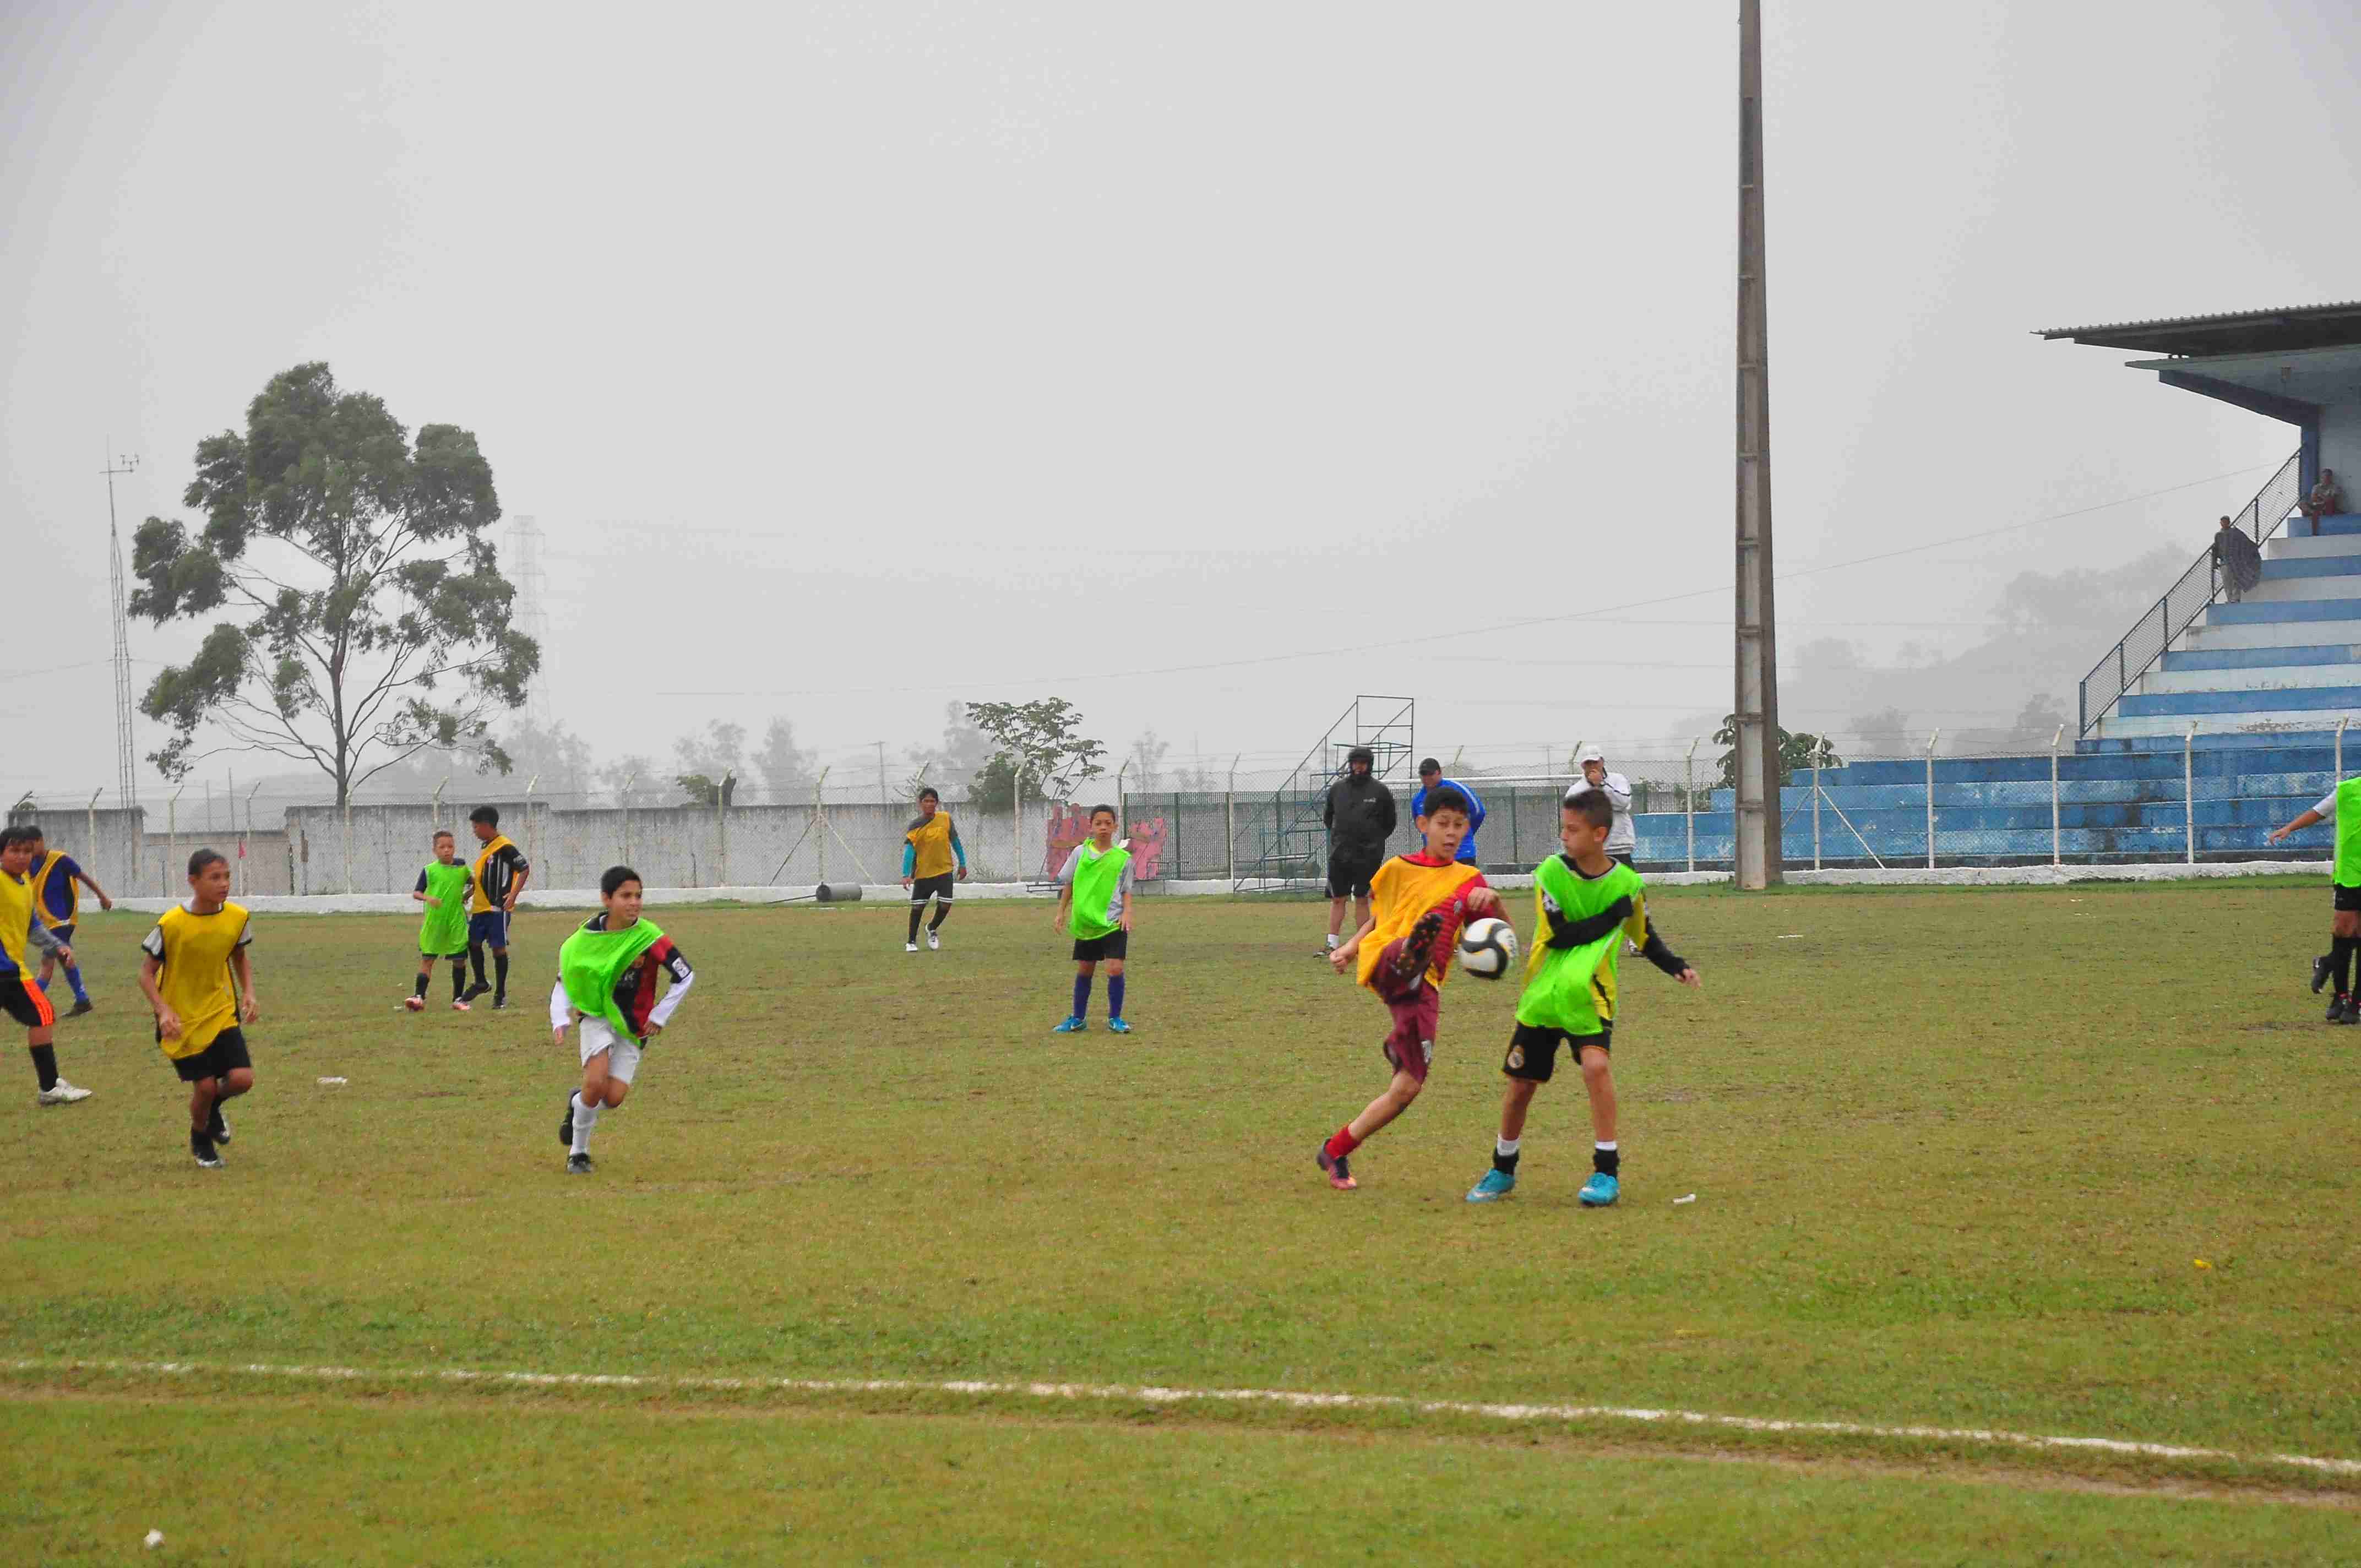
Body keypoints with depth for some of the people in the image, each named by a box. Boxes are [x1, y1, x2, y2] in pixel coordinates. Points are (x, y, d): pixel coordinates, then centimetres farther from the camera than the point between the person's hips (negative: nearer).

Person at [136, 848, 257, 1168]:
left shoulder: (237, 918, -8)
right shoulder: (172, 924, -21)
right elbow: (147, 973, -11)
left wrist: (248, 993, -3)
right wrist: (164, 1011, -25)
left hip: (222, 1013, 3)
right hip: (181, 1019, -3)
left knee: (242, 1079, -11)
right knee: (206, 1085, -5)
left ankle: (213, 1108, 26)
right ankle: (200, 1139, 29)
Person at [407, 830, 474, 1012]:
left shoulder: (462, 868, 3)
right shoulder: (429, 870, -2)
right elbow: (416, 893, -2)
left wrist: (466, 896, 6)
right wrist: (427, 898, -21)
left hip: (457, 922, 1)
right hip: (434, 921, -1)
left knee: (459, 961, 4)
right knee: (427, 959, -2)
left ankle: (458, 999, 16)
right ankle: (419, 997, -4)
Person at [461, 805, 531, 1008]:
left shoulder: (504, 848, -14)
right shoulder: (486, 847, 14)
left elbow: (525, 869, -16)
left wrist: (513, 895, -22)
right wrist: (468, 895, 18)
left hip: (498, 907, -9)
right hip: (480, 907, 9)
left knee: (498, 947, -3)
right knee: (473, 942, 12)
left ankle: (501, 994, 4)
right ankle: (481, 984, 29)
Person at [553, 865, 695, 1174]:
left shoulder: (648, 938, -14)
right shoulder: (587, 937, -7)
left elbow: (685, 976, -7)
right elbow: (565, 979, 8)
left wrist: (659, 1017, -4)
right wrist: (560, 1020, -5)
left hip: (632, 1027, 0)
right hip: (596, 1017, 0)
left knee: (614, 1097, -12)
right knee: (596, 1082, -24)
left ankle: (578, 1103, 24)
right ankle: (578, 1151, -2)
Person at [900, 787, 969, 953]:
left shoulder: (945, 819, -3)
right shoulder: (915, 826, -11)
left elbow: (955, 842, 8)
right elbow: (909, 850, -18)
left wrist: (962, 864, 10)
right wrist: (906, 875, -28)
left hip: (944, 871, 2)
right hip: (923, 872, -1)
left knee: (945, 905, -7)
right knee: (917, 908, 2)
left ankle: (932, 929, 23)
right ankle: (911, 942, 20)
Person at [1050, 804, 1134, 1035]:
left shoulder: (1123, 858, 0)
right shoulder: (1081, 852, 2)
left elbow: (1126, 890, 8)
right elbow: (1068, 883, 10)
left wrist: (1127, 912, -7)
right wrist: (1062, 912, 8)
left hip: (1114, 923, -2)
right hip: (1085, 922, 2)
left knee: (1115, 969, -11)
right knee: (1084, 971, 10)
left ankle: (1115, 1019, 3)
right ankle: (1078, 1018, 24)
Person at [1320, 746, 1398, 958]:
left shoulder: (1380, 792, 1)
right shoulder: (1337, 788, 7)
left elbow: (1389, 824, 11)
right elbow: (1327, 817, 20)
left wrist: (1374, 841, 7)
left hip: (1368, 855, -2)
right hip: (1339, 853, 2)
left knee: (1362, 899, 2)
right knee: (1337, 899, 2)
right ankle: (1332, 944, 4)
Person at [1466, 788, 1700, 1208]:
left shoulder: (1626, 882, -6)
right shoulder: (1551, 872, -10)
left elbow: (1644, 936, 11)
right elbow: (1559, 934, -17)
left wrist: (1677, 967, -4)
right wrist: (1612, 917, -18)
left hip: (1589, 997, -1)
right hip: (1542, 994, 1)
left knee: (1595, 1063, -25)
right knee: (1520, 1083, 5)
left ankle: (1607, 1171, -17)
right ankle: (1503, 1169, 28)